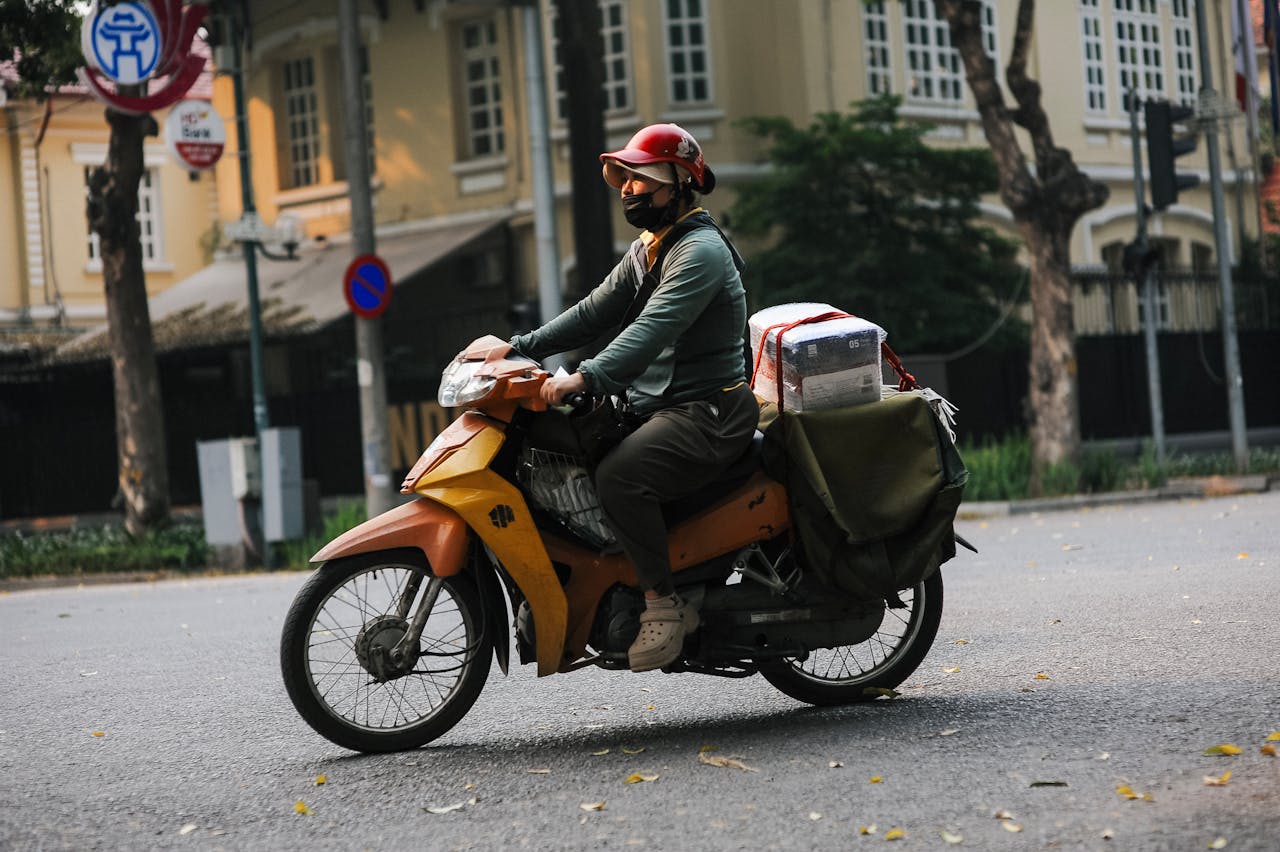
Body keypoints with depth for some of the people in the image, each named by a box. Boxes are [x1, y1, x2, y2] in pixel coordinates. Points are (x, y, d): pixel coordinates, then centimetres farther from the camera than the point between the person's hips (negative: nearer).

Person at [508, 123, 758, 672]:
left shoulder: (701, 251, -14)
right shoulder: (647, 249, 18)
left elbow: (651, 330, -28)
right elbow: (594, 314, 18)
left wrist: (585, 379, -39)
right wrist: (518, 348, 6)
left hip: (707, 413, -10)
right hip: (652, 407, 10)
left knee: (619, 476, -33)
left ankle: (665, 604, -22)